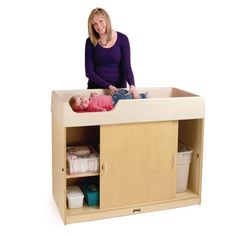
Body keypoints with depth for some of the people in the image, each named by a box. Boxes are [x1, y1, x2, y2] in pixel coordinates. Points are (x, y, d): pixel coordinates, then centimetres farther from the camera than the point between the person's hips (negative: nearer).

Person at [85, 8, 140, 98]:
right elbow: (89, 72, -3)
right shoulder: (91, 42, 0)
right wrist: (108, 86, -13)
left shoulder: (122, 39, -1)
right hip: (96, 87, 0)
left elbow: (127, 66, -5)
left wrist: (132, 85, -23)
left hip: (119, 87, 0)